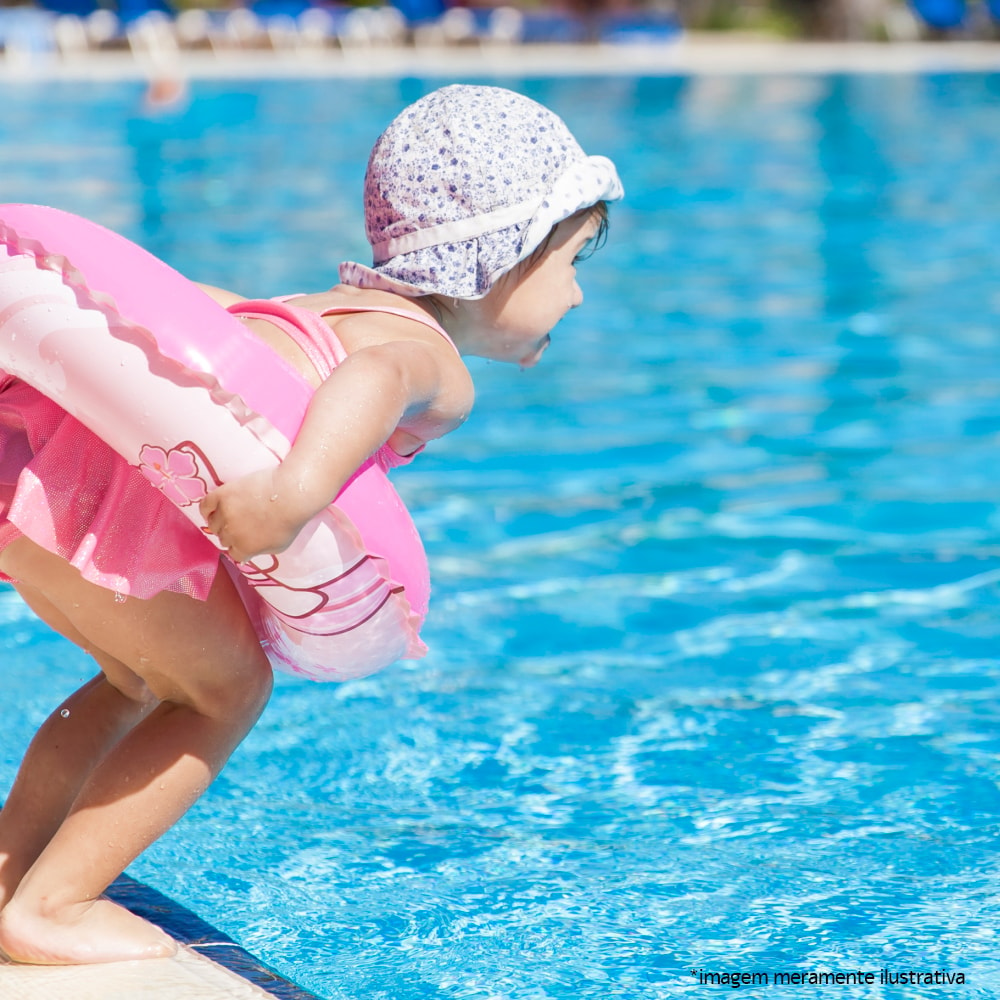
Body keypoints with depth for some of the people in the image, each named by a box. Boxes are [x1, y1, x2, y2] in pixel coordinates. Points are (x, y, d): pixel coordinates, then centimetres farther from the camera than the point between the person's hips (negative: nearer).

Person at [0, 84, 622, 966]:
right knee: (225, 687, 9)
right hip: (89, 476, -9)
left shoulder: (333, 309, 28)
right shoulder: (441, 369, 0)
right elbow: (380, 377, -24)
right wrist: (303, 487, -38)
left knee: (146, 676, 27)